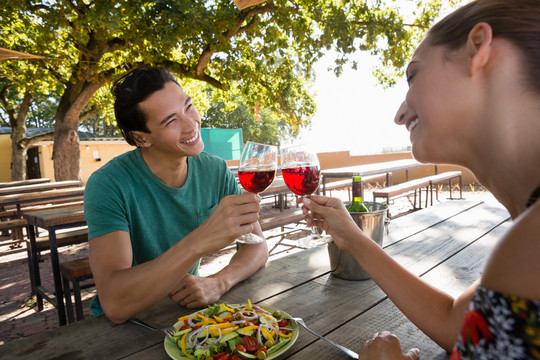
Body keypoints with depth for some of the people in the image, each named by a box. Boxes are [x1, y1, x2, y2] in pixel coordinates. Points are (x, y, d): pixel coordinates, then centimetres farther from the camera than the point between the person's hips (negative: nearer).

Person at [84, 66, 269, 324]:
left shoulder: (216, 171, -7)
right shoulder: (108, 185, -21)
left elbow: (257, 245, -4)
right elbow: (115, 304, -30)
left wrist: (218, 283, -24)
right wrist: (200, 241, -41)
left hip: (185, 308, 4)